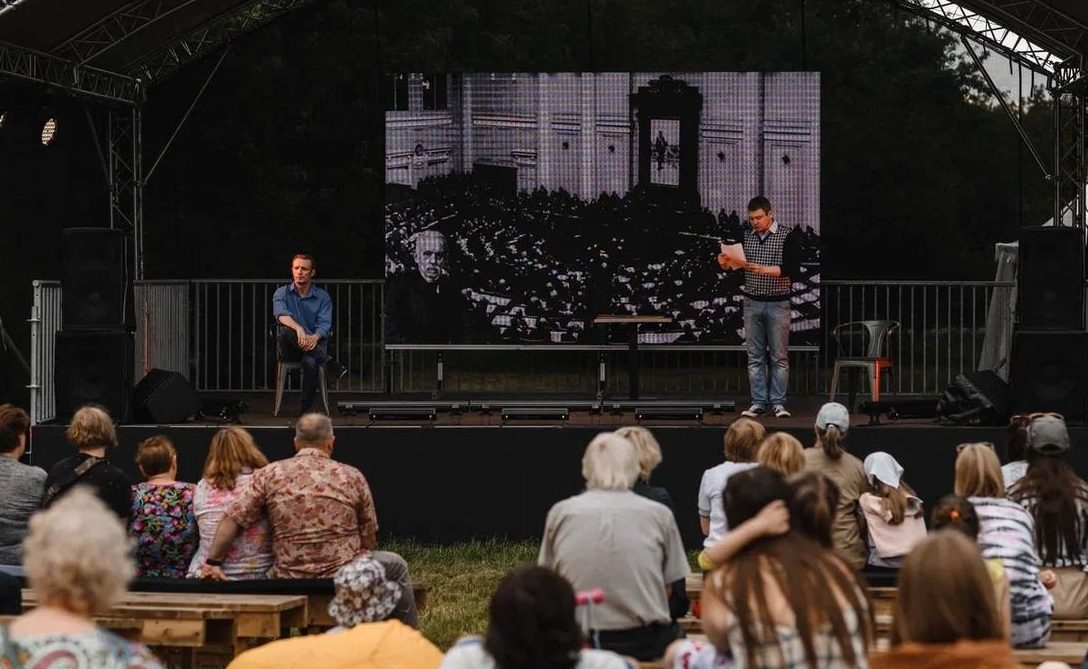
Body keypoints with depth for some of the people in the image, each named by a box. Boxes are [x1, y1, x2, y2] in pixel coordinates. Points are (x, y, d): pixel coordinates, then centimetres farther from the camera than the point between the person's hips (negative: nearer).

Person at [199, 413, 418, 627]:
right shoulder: (352, 477, -2)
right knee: (396, 565, 25)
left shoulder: (268, 475, -2)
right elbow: (369, 538, 4)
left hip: (288, 579, 2)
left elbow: (232, 519, -6)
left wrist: (212, 561, 1)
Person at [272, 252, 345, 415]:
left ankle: (306, 410, -33)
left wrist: (315, 337, -31)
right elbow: (281, 314, -17)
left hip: (314, 346, -1)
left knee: (310, 361, -38)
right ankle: (327, 362, -33)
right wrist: (298, 328, -38)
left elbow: (324, 324, -6)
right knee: (285, 329, -35)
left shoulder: (322, 297, 7)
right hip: (290, 351, 1)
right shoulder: (282, 293, 6)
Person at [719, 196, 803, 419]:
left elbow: (794, 270, -14)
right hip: (752, 302, 4)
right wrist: (725, 263, -10)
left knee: (779, 356, 0)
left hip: (778, 303, -3)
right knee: (755, 356, 4)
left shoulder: (787, 236, -6)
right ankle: (758, 402, 7)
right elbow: (733, 266, 14)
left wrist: (764, 269, -26)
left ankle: (778, 403, 3)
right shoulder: (745, 236, 7)